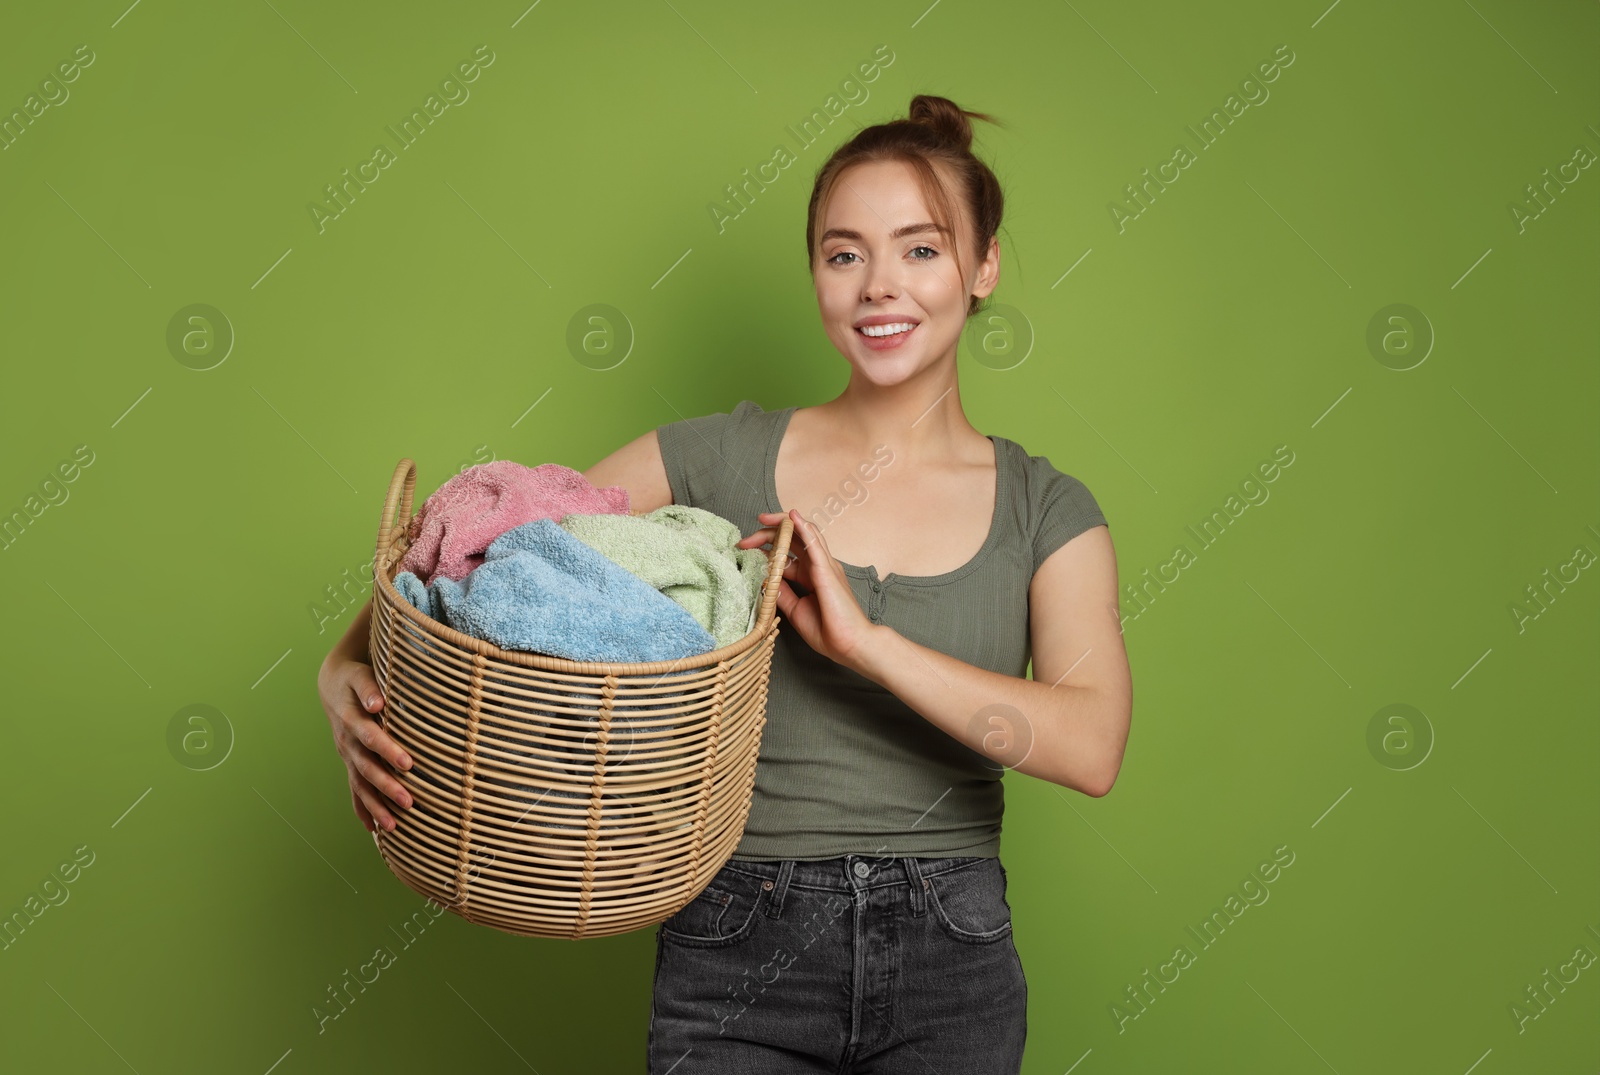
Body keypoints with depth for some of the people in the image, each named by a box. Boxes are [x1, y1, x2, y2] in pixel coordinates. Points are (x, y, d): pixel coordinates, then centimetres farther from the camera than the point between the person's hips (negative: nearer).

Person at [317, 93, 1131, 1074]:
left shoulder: (1048, 511, 0)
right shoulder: (722, 459, -2)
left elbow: (1092, 747, -14)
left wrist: (866, 640, -22)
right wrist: (353, 670, -20)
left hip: (952, 968, 1)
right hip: (737, 957, -1)